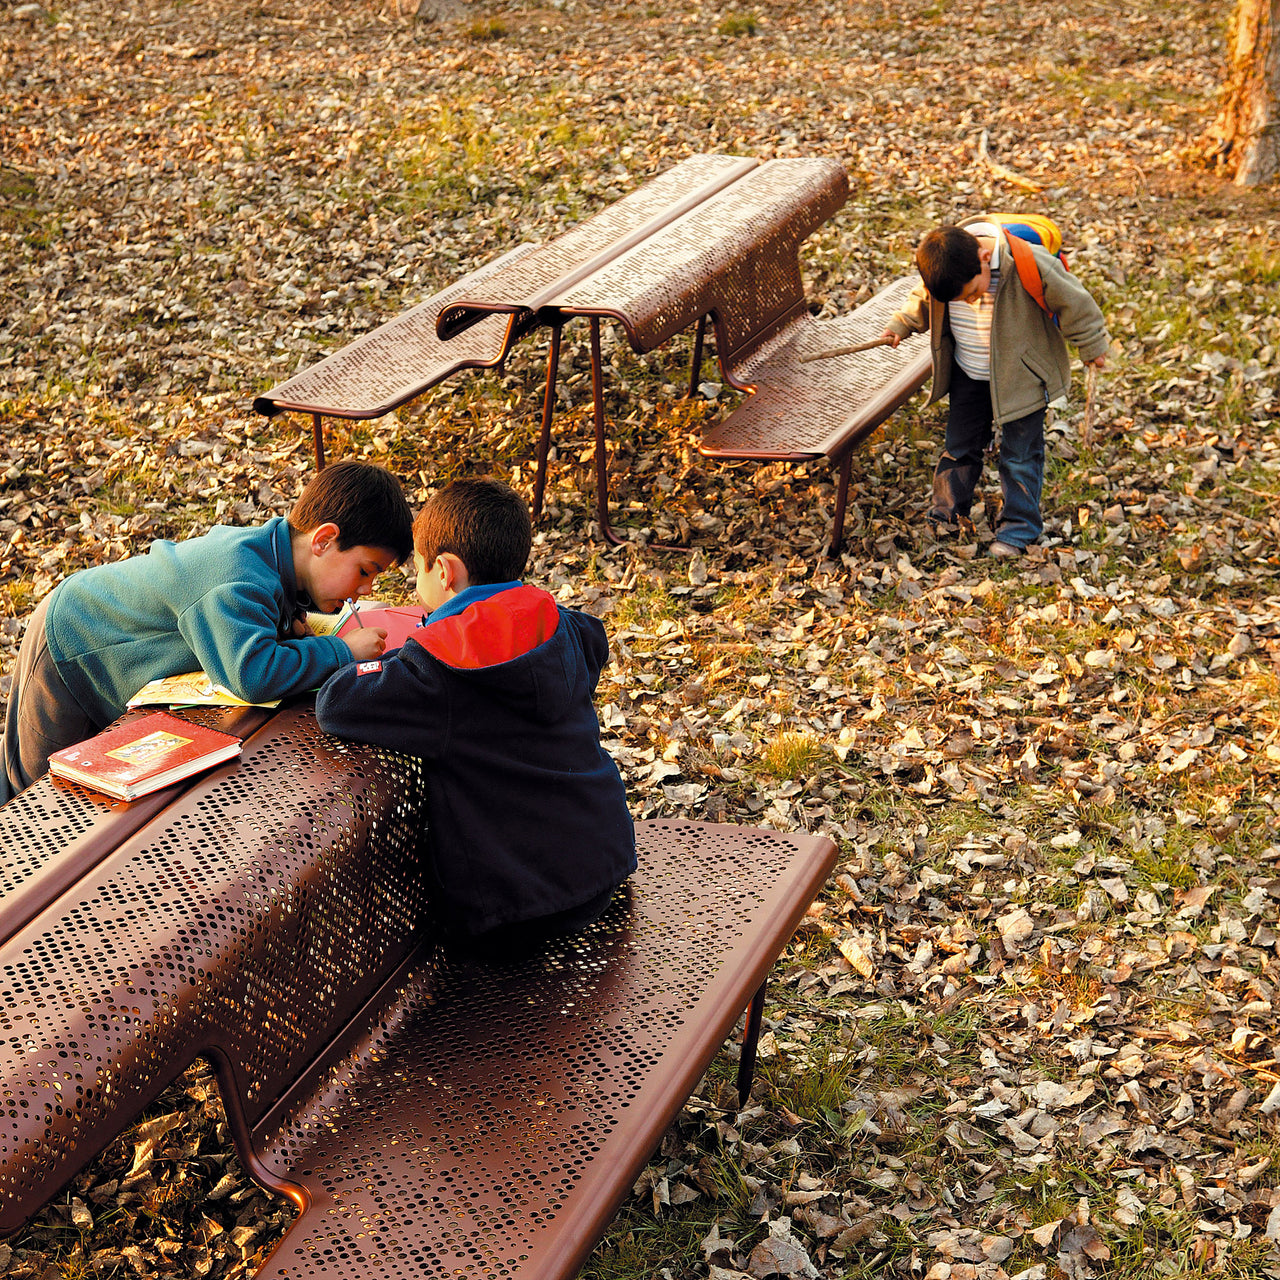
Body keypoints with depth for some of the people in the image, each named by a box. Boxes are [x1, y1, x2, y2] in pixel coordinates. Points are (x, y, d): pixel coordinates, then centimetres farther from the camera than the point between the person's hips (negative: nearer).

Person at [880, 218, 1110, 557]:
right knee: (959, 445, 15)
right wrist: (901, 325, 11)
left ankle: (1017, 529, 16)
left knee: (1019, 453, 3)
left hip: (1020, 377, -4)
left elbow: (1073, 304, -16)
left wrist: (1091, 346, -4)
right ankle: (947, 515, 32)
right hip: (968, 376, 4)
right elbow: (924, 301, 8)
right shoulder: (941, 270, -19)